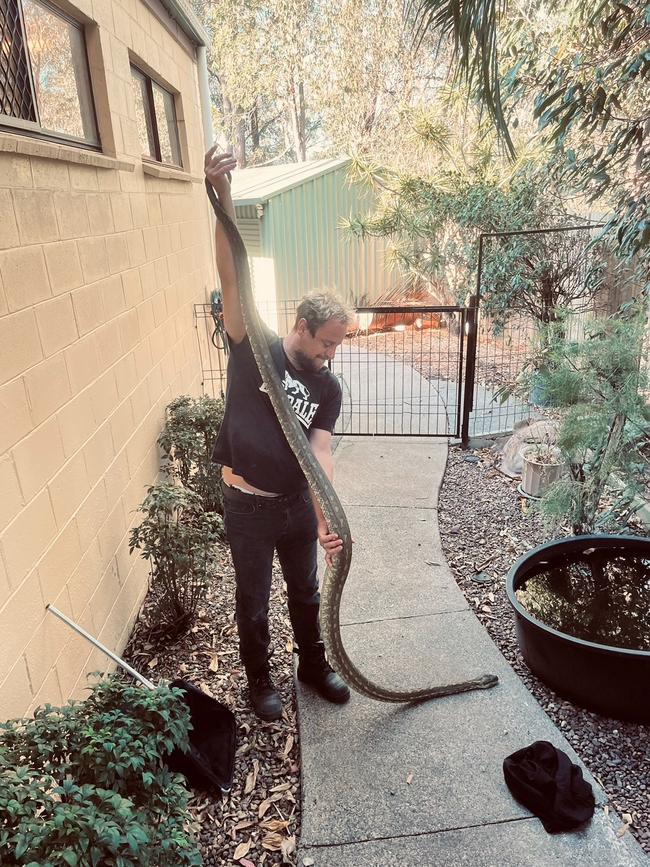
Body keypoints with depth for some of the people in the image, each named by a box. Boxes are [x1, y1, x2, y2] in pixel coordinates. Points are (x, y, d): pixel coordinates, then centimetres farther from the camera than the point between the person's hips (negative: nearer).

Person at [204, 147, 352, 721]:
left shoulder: (328, 388, -4)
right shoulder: (255, 348, -13)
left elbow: (321, 455, -13)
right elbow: (233, 280, -26)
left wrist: (327, 521, -27)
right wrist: (223, 197, -37)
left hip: (298, 505, 4)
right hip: (248, 507, -3)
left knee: (306, 593, 21)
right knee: (254, 601, 15)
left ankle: (314, 665, 46)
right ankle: (260, 680, 39)